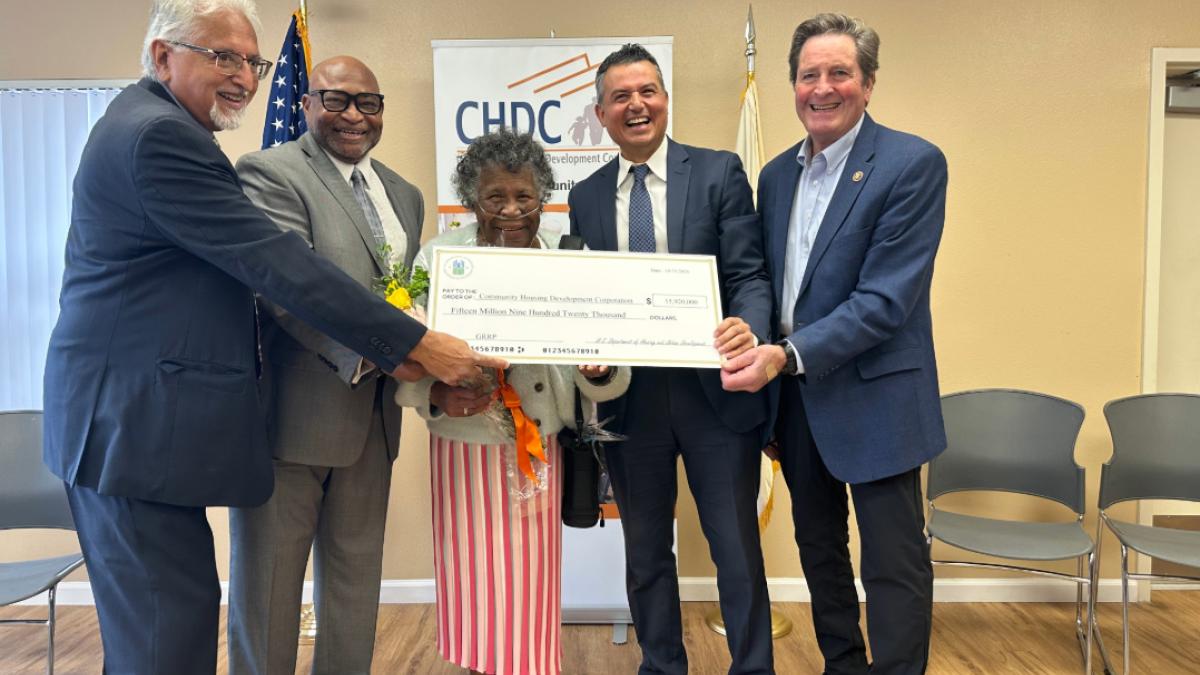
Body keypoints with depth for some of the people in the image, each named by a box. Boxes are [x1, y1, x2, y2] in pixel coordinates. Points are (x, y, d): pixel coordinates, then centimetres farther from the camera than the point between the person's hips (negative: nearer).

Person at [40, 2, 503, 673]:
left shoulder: (148, 125, 17)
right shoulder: (160, 136, -17)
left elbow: (244, 261, 16)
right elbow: (277, 263, -23)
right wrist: (416, 345, -21)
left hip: (133, 419, 11)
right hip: (139, 423, -11)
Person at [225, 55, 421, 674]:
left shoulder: (404, 195, 16)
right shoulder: (269, 172, -7)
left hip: (372, 411, 7)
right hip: (295, 409, -6)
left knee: (356, 572, 16)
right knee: (269, 576, 7)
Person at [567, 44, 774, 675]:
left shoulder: (719, 172, -1)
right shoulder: (585, 197, 8)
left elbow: (749, 275, -6)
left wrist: (748, 327, -27)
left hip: (714, 392, -3)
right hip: (628, 398, 3)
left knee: (737, 551, 8)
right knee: (645, 553, 17)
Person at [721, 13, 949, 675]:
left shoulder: (913, 164, -12)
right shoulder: (776, 174, 8)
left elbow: (886, 298, -20)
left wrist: (789, 355, -28)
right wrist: (756, 353, 2)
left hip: (874, 398, -6)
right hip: (795, 396, 7)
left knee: (893, 565, 3)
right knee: (819, 552, 20)